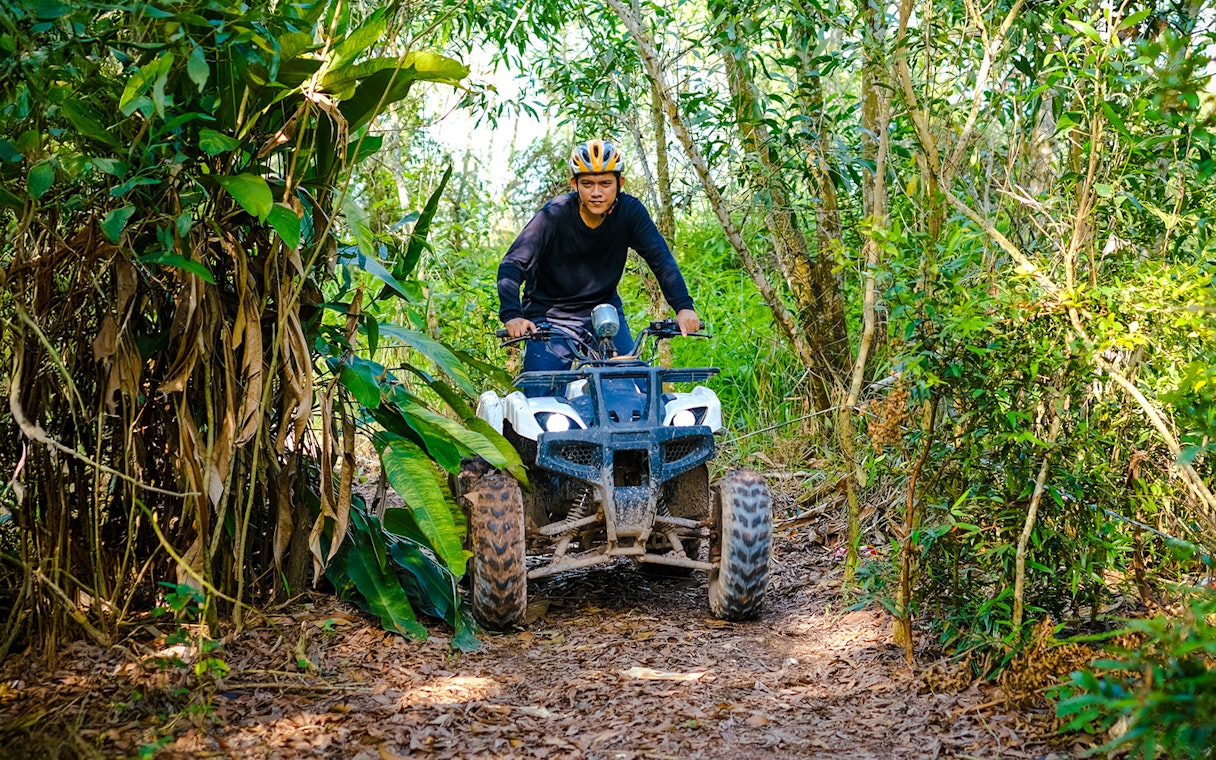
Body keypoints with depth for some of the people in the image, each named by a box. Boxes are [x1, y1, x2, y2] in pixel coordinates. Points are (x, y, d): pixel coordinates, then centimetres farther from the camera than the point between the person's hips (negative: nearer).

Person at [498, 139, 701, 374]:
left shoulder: (629, 211, -13)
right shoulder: (554, 215, -20)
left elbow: (660, 258, -16)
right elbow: (512, 265, -24)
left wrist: (684, 307, -31)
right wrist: (512, 315, -40)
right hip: (550, 315, -2)